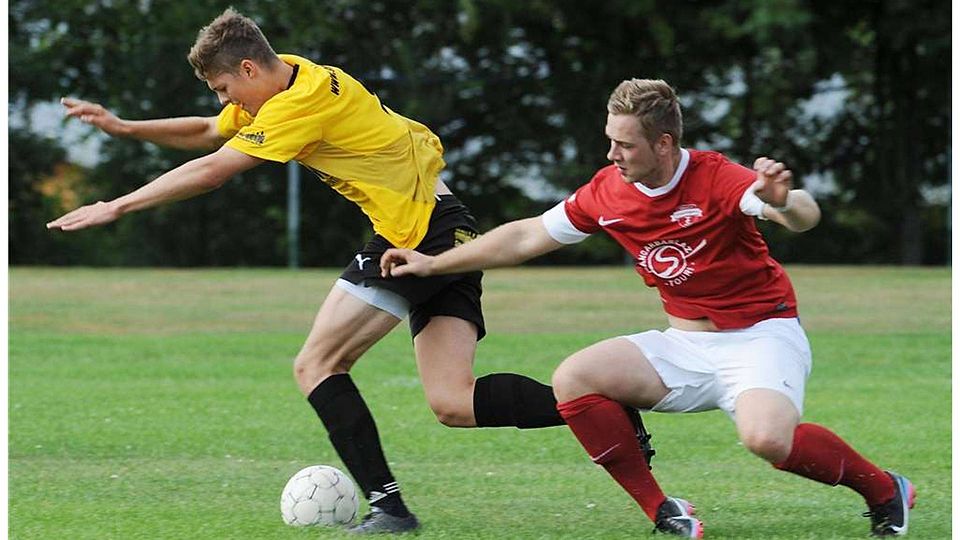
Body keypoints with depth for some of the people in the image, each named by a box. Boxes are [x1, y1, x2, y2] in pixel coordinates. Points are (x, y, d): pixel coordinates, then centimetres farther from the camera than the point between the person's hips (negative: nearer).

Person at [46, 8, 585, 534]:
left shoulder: (300, 102, -15)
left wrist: (116, 207, -8)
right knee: (455, 406, 0)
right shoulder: (285, 78, 13)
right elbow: (207, 133, 26)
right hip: (450, 231, 10)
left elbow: (210, 172, -15)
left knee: (316, 366, -6)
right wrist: (124, 127, 17)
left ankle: (388, 507, -13)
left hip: (415, 231, -10)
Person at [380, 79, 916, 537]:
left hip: (761, 335, -6)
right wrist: (433, 264, 12)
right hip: (684, 345, 6)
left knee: (767, 436, -35)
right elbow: (528, 236, 10)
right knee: (573, 379, -15)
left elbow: (805, 216, -33)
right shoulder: (609, 192, -2)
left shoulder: (715, 179, -19)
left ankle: (883, 490, -6)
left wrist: (784, 201, -57)